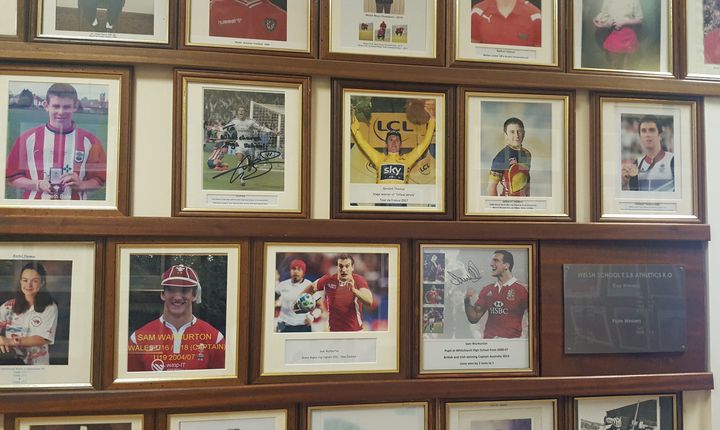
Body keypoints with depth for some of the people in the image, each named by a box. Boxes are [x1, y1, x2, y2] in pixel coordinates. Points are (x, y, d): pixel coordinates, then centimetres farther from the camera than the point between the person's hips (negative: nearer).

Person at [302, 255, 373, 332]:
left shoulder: (359, 280, -11)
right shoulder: (328, 280, -4)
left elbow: (369, 301, -26)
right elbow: (312, 287, 15)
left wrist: (354, 290, -41)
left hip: (355, 330, -2)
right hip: (333, 329, 2)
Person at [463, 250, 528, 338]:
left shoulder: (522, 290, -2)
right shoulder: (487, 290, 12)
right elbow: (474, 319, 14)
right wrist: (467, 301, 0)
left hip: (511, 341, -3)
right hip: (488, 339, 4)